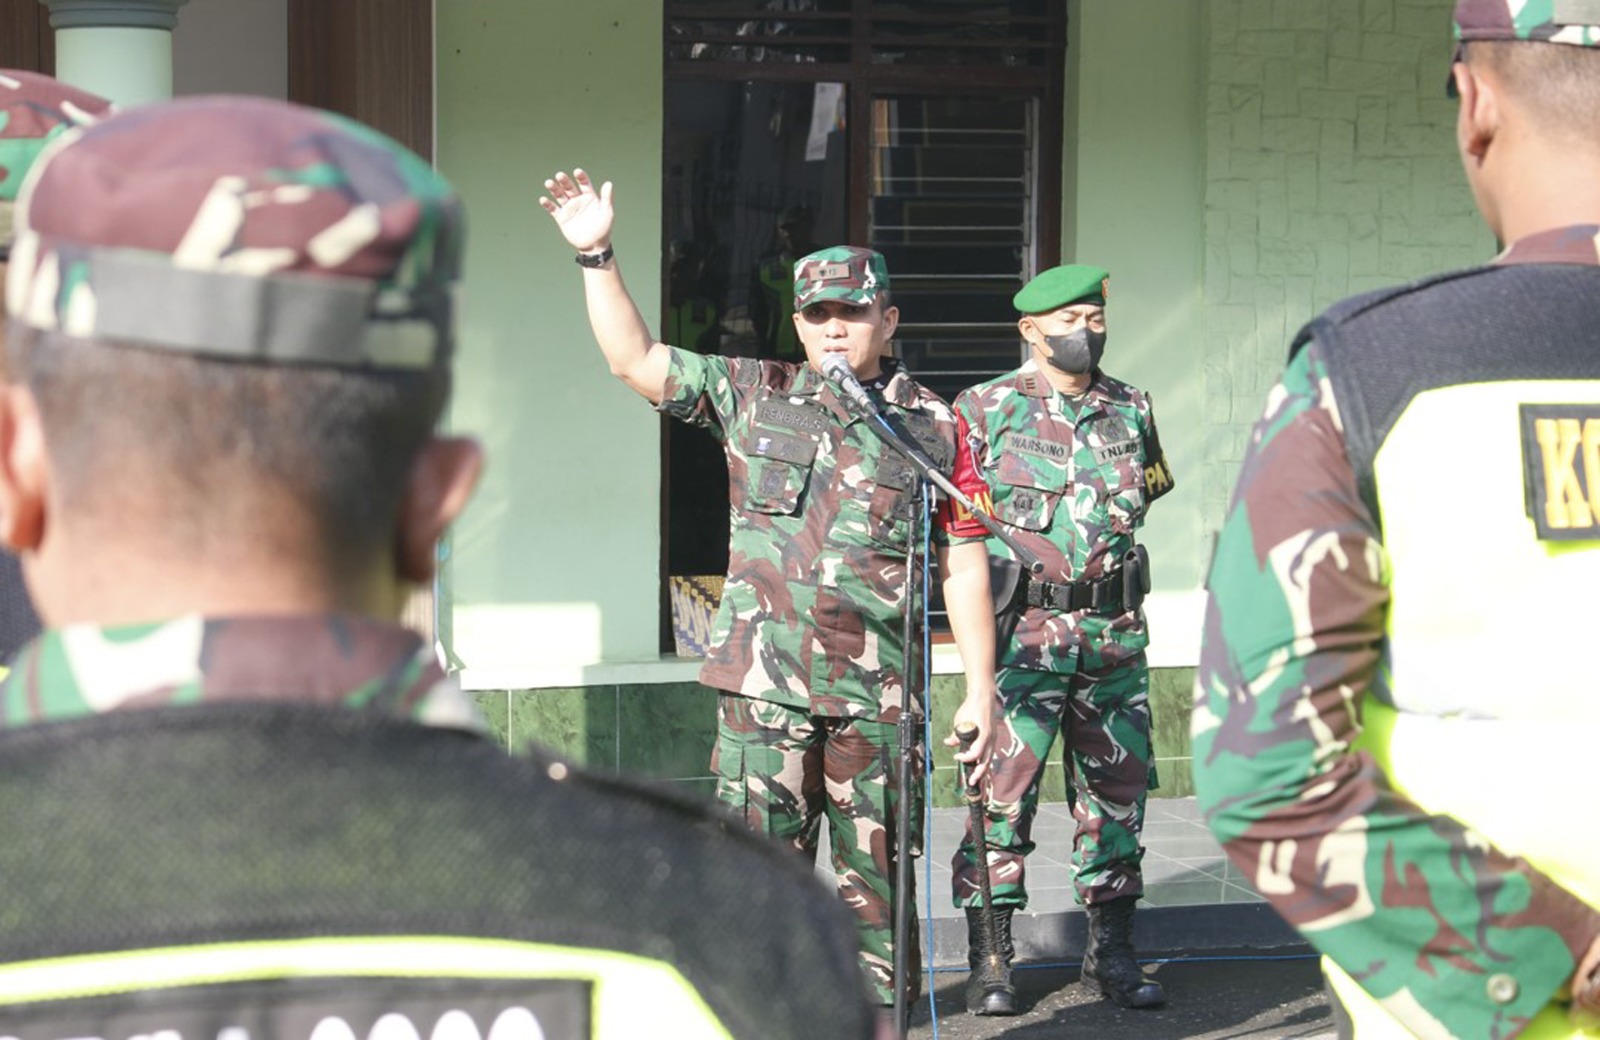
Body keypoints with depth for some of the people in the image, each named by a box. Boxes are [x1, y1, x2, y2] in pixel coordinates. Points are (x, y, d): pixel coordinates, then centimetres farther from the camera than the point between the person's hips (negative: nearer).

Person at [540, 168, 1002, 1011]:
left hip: (879, 693, 0)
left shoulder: (933, 427, 6)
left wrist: (981, 686, 3)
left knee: (877, 879, 8)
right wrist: (596, 256, -4)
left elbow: (963, 565, 6)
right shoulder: (753, 395, 8)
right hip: (765, 686, 0)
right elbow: (634, 359, 6)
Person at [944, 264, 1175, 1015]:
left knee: (1116, 790, 8)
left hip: (1113, 633, 4)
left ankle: (1111, 953, 19)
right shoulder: (984, 410, 0)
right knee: (1002, 790, -5)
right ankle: (990, 962, 3)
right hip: (1019, 630, -4)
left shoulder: (1132, 409, 11)